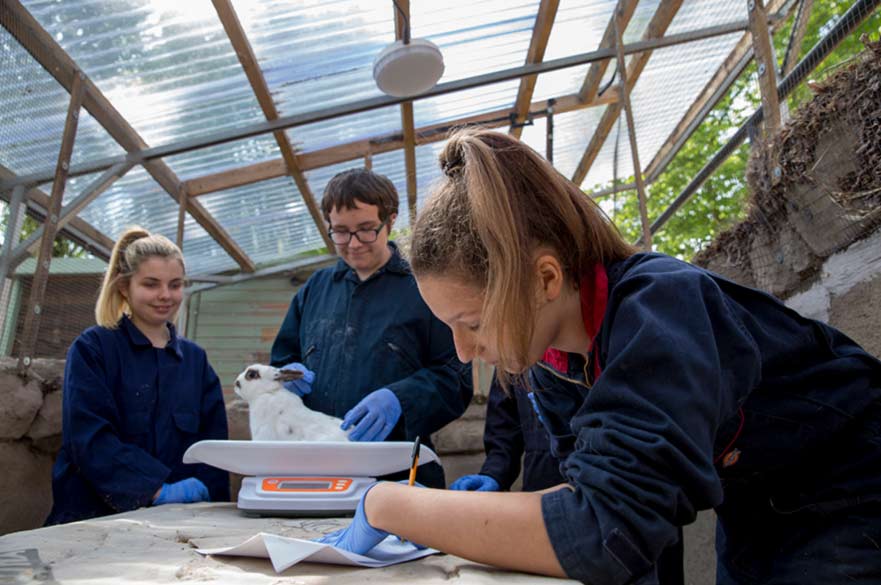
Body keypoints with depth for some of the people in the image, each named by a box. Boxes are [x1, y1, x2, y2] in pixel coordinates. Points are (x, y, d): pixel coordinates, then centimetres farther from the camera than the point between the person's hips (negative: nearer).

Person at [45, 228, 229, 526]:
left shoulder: (195, 359, 13)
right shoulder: (92, 348, 1)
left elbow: (213, 441, 8)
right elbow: (89, 439, -10)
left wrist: (203, 496, -9)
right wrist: (158, 490, -20)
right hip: (96, 516, -2)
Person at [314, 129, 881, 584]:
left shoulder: (658, 308, -35)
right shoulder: (553, 348, -11)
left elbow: (606, 532, -44)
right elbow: (597, 488, -2)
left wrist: (388, 505, -37)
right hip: (752, 509, 6)